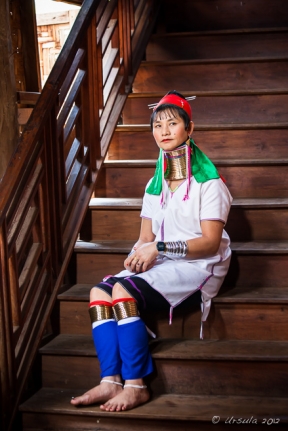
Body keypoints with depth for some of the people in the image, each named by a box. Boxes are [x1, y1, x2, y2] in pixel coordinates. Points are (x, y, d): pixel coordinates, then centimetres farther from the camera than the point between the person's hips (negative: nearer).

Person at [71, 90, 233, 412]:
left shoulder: (208, 183, -6)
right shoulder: (154, 185, 16)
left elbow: (210, 242, -13)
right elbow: (146, 237, 13)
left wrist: (159, 247, -22)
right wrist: (139, 255, -11)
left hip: (199, 266, -7)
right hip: (161, 264, 7)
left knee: (124, 290, -29)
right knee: (100, 291, -17)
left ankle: (136, 386, -22)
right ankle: (110, 382, -23)